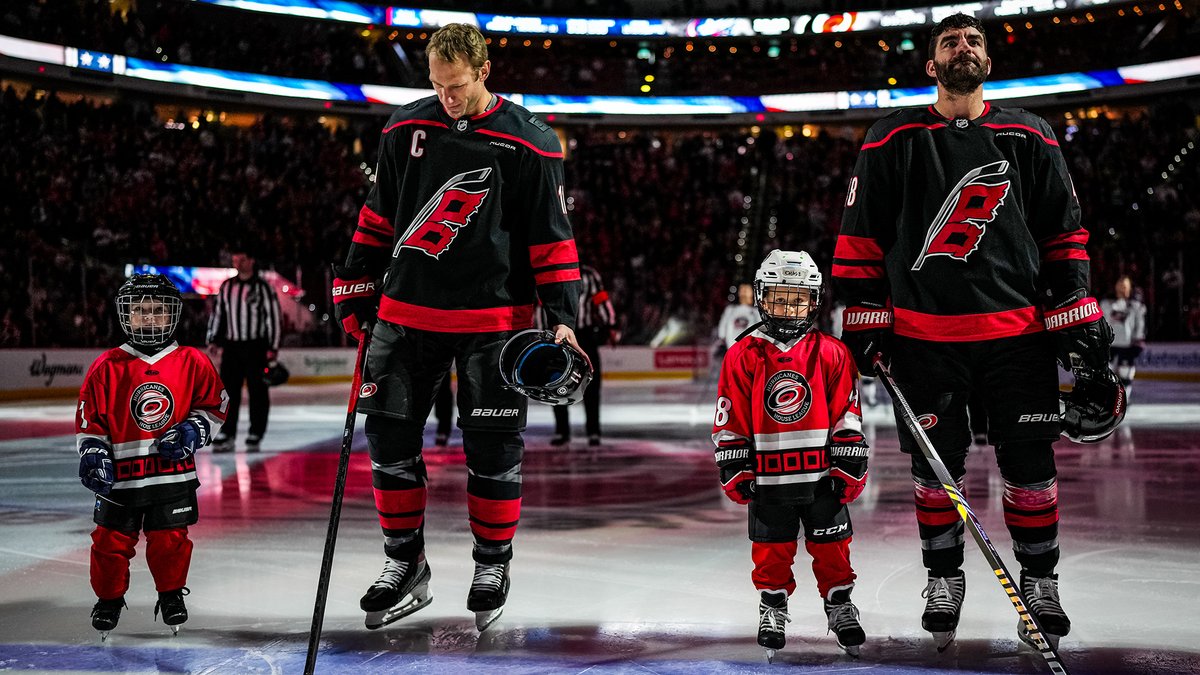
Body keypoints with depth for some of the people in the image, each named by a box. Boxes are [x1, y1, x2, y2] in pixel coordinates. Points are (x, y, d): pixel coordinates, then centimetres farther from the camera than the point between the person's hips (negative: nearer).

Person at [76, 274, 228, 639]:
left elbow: (215, 403, 10)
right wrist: (92, 454, -5)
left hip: (174, 472, 0)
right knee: (111, 540, 4)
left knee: (170, 539, 6)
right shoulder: (107, 367, 0)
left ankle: (171, 595, 27)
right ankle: (109, 599, 24)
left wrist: (194, 429, -5)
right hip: (120, 473, 0)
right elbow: (89, 417, 5)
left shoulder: (192, 362, 0)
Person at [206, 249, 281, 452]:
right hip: (232, 346, 5)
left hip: (256, 346, -5)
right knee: (229, 390, 3)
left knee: (257, 390, -1)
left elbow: (273, 316, -7)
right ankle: (227, 434, 7)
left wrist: (273, 347, -10)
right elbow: (218, 313, 17)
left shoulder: (263, 287, -5)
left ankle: (256, 435, 4)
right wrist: (214, 340, 10)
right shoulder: (227, 287, 11)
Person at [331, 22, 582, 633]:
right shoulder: (406, 129, 5)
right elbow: (379, 215, 14)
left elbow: (552, 238, -3)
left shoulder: (528, 143, -5)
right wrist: (355, 288, 12)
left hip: (492, 316, -3)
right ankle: (405, 566, 17)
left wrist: (562, 318, -9)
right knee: (389, 436, 2)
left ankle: (492, 565, 19)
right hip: (406, 309, 3)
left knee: (492, 446, 0)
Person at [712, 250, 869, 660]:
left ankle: (840, 605, 24)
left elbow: (847, 416, 3)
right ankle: (772, 607, 24)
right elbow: (730, 421, 2)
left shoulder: (831, 354, 1)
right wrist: (735, 469, -1)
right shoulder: (743, 356, 0)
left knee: (832, 547, 8)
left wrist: (849, 467, 0)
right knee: (772, 550, 8)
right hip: (767, 477, 0)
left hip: (822, 475, 0)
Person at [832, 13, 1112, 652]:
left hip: (1017, 331, 1)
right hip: (923, 333, -1)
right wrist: (863, 317, 1)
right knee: (936, 463, 5)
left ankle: (1040, 577, 20)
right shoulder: (894, 141, 4)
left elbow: (1064, 232, 9)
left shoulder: (1029, 137, 8)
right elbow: (861, 235, 5)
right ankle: (943, 577, 21)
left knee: (1030, 460, 4)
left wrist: (1077, 314, 2)